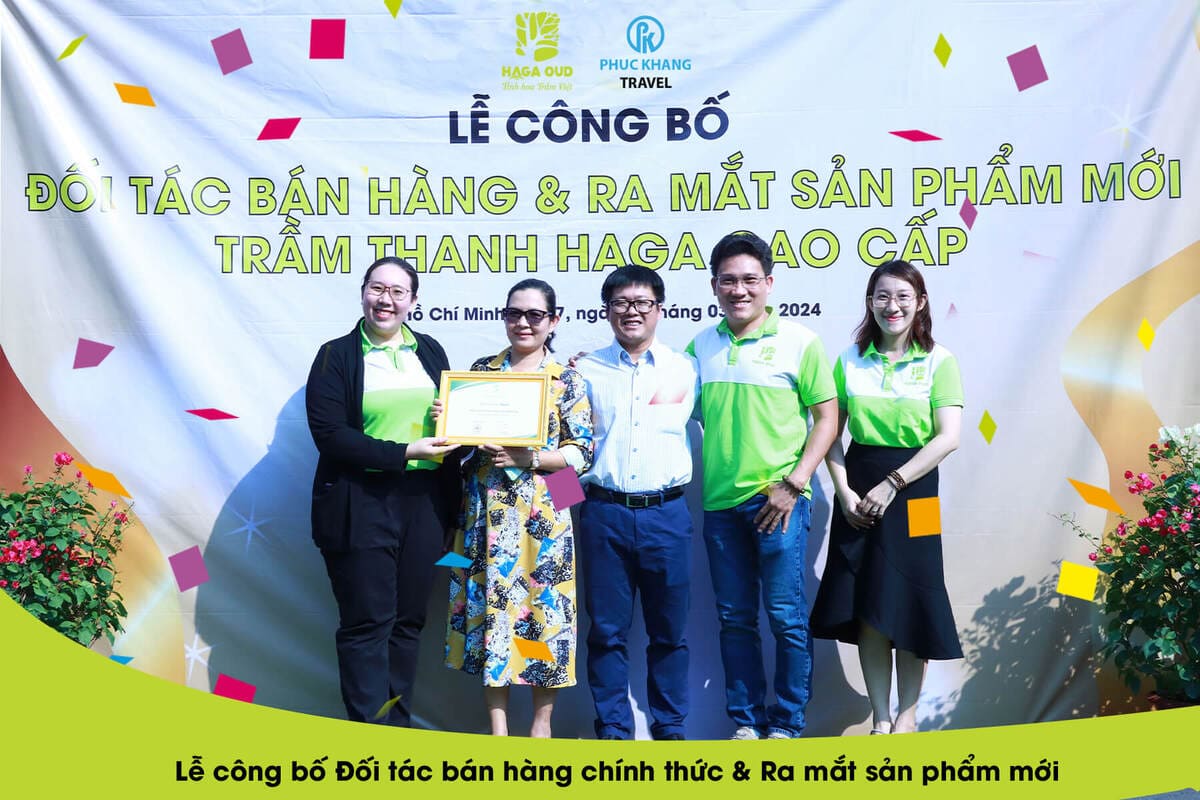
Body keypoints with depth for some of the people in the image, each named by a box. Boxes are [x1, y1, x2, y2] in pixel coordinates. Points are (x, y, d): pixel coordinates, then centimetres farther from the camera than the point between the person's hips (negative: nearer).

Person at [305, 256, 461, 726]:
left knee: (408, 620, 11)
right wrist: (404, 452, -18)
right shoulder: (336, 356, -1)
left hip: (423, 503, 5)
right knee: (367, 622, -1)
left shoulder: (430, 352, 13)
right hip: (360, 506, -4)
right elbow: (330, 435, -11)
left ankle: (398, 723, 23)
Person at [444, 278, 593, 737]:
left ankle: (542, 720, 18)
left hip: (542, 512, -2)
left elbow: (582, 451, -3)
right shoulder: (481, 370, 11)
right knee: (489, 603, 3)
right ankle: (497, 724, 14)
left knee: (543, 603, 1)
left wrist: (528, 458, -16)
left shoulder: (566, 380, 2)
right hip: (486, 510, 3)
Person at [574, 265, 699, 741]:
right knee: (607, 629, 5)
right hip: (604, 510, 0)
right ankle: (613, 728, 17)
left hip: (666, 511, 0)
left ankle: (670, 726, 21)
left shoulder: (682, 368, 9)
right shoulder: (586, 370, 9)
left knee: (670, 629, 7)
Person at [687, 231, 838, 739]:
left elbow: (827, 417, -2)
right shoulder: (700, 346, 8)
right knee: (734, 618, 10)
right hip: (720, 502, 3)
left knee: (786, 615, 1)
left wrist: (792, 484, -9)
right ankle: (745, 721, 23)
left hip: (778, 499, -3)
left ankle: (787, 723, 16)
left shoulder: (799, 341, -2)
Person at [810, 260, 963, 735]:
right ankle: (879, 717, 18)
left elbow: (947, 438, -10)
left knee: (906, 606, 2)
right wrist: (844, 491, -9)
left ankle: (907, 712, 21)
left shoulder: (938, 361, -3)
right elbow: (831, 433, 3)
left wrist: (891, 484, -16)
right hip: (858, 492, 2)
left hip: (913, 490, -2)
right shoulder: (850, 361, 4)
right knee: (865, 609, 4)